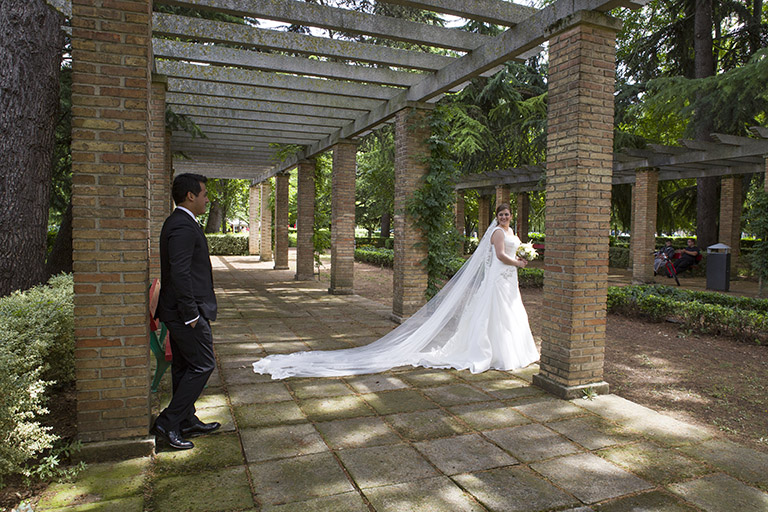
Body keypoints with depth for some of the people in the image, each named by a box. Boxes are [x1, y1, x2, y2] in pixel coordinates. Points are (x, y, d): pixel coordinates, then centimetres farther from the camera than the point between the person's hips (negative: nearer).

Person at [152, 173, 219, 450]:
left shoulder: (178, 223, 15)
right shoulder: (183, 226, -18)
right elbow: (180, 273, -25)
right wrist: (190, 314, -21)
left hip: (178, 312, 11)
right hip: (187, 310, -11)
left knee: (184, 367, 16)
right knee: (202, 365, -3)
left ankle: (187, 421, 28)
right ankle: (167, 423, 4)